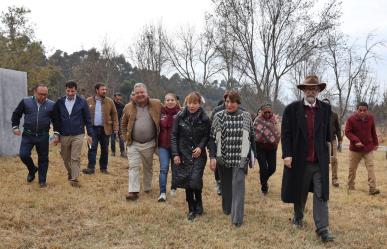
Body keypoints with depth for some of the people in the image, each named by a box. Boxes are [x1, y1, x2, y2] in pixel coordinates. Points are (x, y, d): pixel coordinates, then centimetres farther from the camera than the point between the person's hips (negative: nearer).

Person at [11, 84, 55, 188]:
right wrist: (15, 126, 3)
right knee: (24, 155, -8)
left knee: (43, 158, 5)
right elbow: (16, 114, 10)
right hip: (28, 135, 0)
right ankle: (32, 169, 24)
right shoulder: (26, 101, -3)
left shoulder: (51, 105, -3)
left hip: (43, 136, 0)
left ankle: (42, 180, 20)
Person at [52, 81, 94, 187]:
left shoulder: (82, 102, -4)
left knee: (75, 158, -5)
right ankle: (70, 173, 37)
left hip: (78, 135, -2)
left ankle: (74, 179, 0)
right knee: (66, 158, 14)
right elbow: (56, 119, 7)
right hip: (64, 135, 3)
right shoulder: (60, 102, 0)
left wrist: (90, 134, -1)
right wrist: (57, 134, 3)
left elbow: (87, 119, 0)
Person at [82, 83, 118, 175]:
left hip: (105, 129, 1)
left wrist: (115, 128, -4)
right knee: (92, 148, -5)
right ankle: (91, 167, -4)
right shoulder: (89, 101, 2)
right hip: (93, 128, -1)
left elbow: (114, 115, 3)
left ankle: (103, 168, 18)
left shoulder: (109, 101, 2)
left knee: (105, 149, 8)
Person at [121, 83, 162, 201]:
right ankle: (133, 191, -3)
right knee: (133, 167, -5)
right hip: (133, 144, 0)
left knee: (148, 167, 14)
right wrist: (126, 137, 4)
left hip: (149, 144, 0)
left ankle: (147, 188, 31)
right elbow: (123, 124, 13)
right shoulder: (129, 107, 0)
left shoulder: (156, 104, -4)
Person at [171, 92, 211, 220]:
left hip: (198, 155, -2)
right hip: (184, 154, 2)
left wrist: (201, 147, -15)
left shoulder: (204, 119, -5)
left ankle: (198, 204, 13)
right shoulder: (180, 117, -2)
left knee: (195, 179, -13)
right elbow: (174, 135, 2)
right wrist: (175, 154, -4)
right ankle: (191, 209, 18)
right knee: (187, 181, 4)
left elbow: (207, 136, 3)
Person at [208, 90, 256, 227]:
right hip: (223, 158, 2)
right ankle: (227, 209, 33)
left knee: (238, 186, -10)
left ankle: (237, 218, -9)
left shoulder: (246, 117, 1)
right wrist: (212, 157, -6)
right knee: (225, 185, 14)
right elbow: (212, 138, 1)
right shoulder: (218, 116, 1)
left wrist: (253, 156, 8)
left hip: (240, 158, -2)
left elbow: (252, 138, 7)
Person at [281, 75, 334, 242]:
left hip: (320, 160, 1)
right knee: (299, 192, 15)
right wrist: (287, 154, -13)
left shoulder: (326, 109, 4)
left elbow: (328, 133, 8)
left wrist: (327, 152, 4)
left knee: (321, 194, -2)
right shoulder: (292, 109, -3)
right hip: (299, 159, -1)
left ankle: (322, 229, 2)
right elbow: (286, 134, -5)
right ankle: (298, 217, 38)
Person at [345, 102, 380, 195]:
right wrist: (356, 140, -25)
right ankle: (351, 187, 23)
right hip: (355, 148, -1)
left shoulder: (370, 118, -2)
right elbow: (347, 132, -12)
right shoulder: (351, 119, -12)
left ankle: (372, 188, -12)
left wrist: (375, 143, 15)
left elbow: (373, 131, 10)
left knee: (370, 167, -9)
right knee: (352, 168, 8)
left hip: (368, 148, 1)